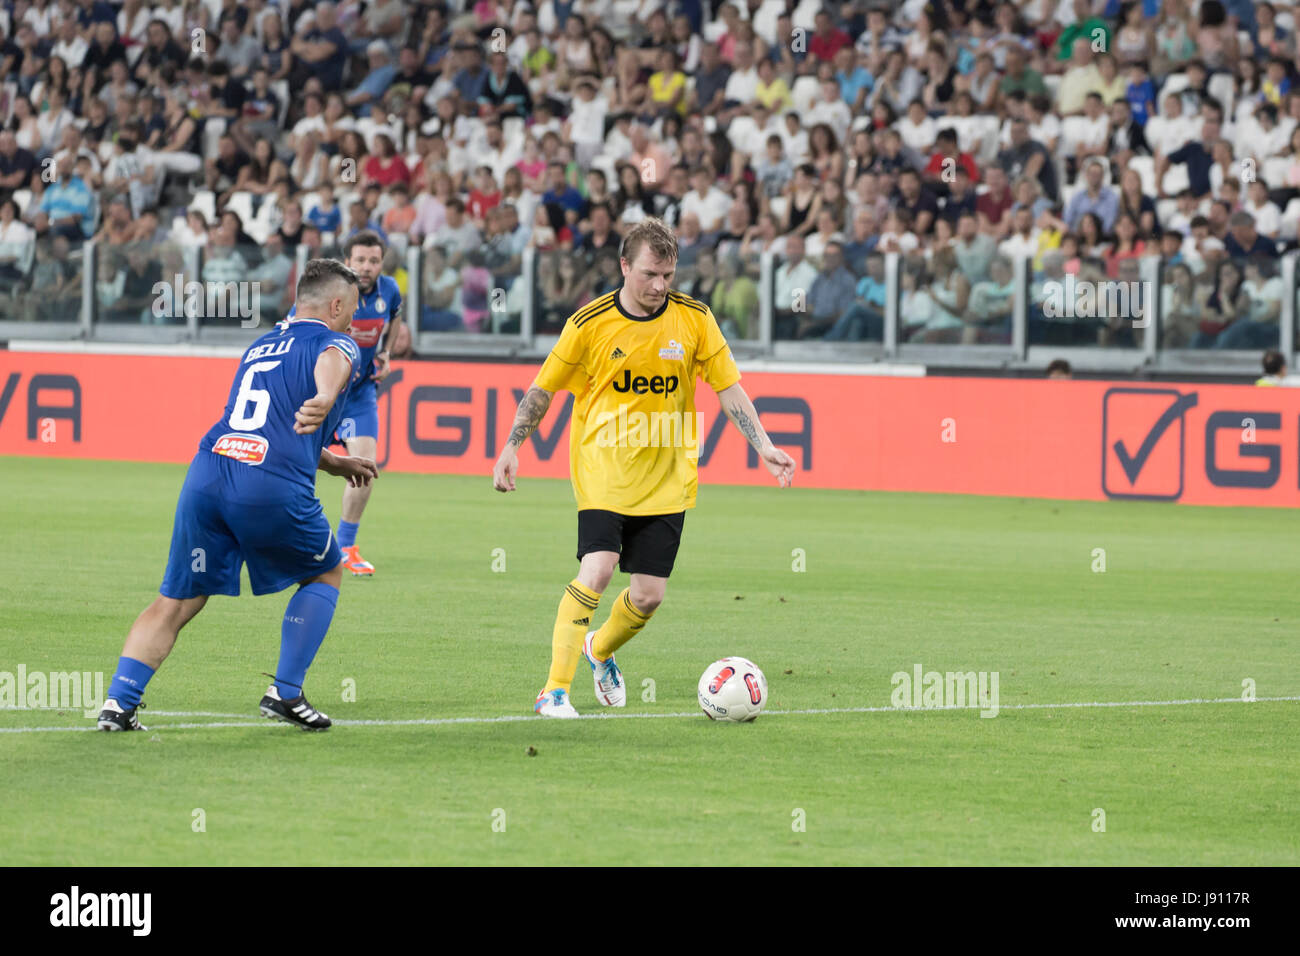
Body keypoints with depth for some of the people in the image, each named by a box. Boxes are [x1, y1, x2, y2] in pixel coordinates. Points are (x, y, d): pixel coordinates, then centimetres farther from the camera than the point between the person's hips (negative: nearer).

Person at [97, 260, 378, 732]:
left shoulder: (258, 347, 31)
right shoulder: (336, 343, 9)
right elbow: (329, 362, -18)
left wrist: (336, 464, 53)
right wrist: (326, 399, -41)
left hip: (207, 472, 5)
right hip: (273, 488, -5)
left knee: (175, 602, 11)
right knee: (326, 573, 21)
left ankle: (119, 701, -4)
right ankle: (285, 692, 14)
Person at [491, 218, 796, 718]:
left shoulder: (694, 319, -1)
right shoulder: (590, 323, -7)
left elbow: (730, 389, 3)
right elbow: (543, 388, 4)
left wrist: (764, 447, -6)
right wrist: (511, 447, -3)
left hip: (666, 480, 3)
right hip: (603, 468, -3)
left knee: (648, 595, 1)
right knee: (596, 570, -21)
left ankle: (600, 650, 34)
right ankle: (555, 690, -16)